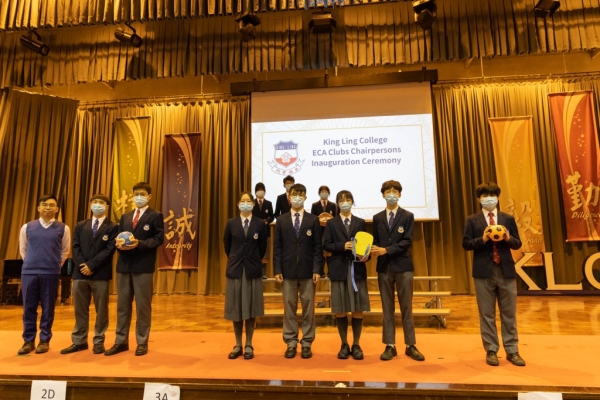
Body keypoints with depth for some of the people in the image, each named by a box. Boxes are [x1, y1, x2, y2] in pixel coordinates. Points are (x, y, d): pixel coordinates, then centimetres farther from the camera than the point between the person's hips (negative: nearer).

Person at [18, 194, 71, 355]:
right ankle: (28, 341, 19)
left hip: (51, 273, -1)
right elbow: (22, 249, 16)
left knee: (48, 308, 5)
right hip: (28, 272, 2)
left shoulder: (63, 229, 0)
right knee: (28, 308, 7)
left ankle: (44, 341, 17)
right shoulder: (27, 227, 5)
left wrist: (55, 265, 7)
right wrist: (31, 263, 13)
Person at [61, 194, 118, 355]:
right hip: (80, 273, 4)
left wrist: (91, 265, -14)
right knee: (80, 309, 10)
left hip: (100, 274, -4)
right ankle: (79, 341, 21)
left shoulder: (112, 227, 1)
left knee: (101, 309, 4)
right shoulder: (80, 226, 14)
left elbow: (109, 250, -8)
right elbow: (75, 248, 5)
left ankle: (99, 342, 14)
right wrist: (82, 266, -10)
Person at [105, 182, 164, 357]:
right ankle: (121, 341, 23)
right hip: (124, 265, 6)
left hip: (143, 266, -5)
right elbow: (118, 237, 15)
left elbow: (158, 239, -8)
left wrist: (139, 243, -21)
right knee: (122, 305, 12)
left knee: (143, 306, 3)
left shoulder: (155, 216, 0)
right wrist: (119, 243, -9)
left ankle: (142, 343, 14)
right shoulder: (125, 217, 18)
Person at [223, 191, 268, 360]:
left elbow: (262, 247, 6)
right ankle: (238, 345, 19)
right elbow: (227, 245, 12)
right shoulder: (231, 223, 2)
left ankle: (249, 346, 16)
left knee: (251, 309, 5)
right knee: (236, 308, 6)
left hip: (253, 270, -1)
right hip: (235, 269, 1)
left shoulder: (260, 224, -1)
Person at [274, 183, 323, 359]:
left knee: (308, 307, 6)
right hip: (288, 270, 1)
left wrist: (317, 269, -8)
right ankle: (291, 343, 19)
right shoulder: (281, 220, 7)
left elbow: (317, 246, 0)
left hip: (307, 270, -1)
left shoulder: (313, 220, 4)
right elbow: (278, 247, 4)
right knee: (289, 307, 7)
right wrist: (277, 270, -3)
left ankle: (306, 343, 17)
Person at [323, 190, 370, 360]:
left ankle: (356, 345, 17)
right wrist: (342, 246, -16)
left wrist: (365, 255, -13)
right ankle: (344, 345, 19)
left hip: (357, 268, 1)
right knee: (340, 309, 5)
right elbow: (326, 245, -1)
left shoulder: (360, 222, 11)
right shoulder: (331, 223, 7)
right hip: (339, 269, -1)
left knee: (358, 308, 4)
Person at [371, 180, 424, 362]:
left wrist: (387, 250, -19)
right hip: (384, 267, 2)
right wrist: (374, 250, -13)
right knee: (387, 308, 7)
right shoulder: (377, 218, 10)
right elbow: (375, 241, 9)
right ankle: (390, 346, 15)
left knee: (406, 307, 5)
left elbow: (407, 241, -9)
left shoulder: (407, 216, 1)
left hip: (403, 266, -2)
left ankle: (410, 345, 16)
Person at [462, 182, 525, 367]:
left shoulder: (508, 218, 9)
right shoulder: (472, 220, 3)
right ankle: (491, 351, 16)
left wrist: (508, 238, -13)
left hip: (506, 271, 2)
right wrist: (482, 239, -18)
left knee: (509, 313, 9)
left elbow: (517, 244, 8)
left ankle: (512, 351, 21)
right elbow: (466, 244, -3)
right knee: (487, 314, 5)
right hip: (484, 272, -2)